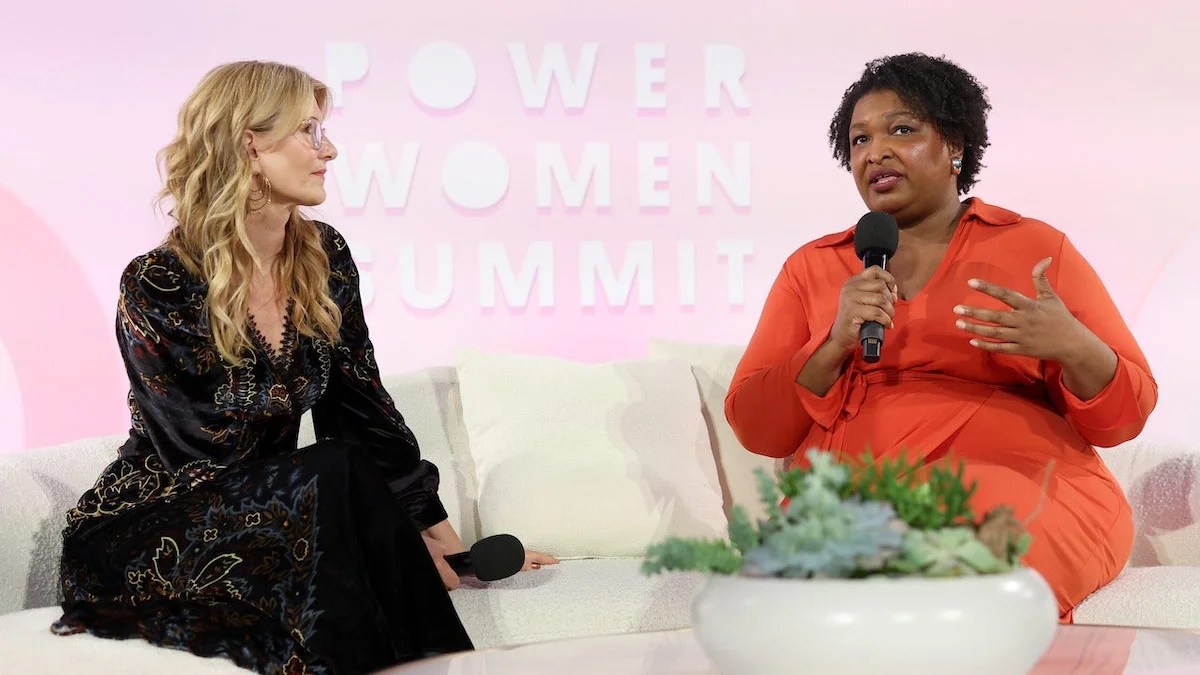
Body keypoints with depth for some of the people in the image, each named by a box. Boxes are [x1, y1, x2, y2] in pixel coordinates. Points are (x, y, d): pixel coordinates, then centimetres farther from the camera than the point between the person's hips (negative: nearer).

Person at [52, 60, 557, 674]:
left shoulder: (324, 257, 0)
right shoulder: (157, 288, -18)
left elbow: (363, 409, 7)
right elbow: (211, 458, -19)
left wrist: (437, 531, 5)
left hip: (270, 510, 5)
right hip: (140, 545, -5)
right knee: (338, 477, -29)